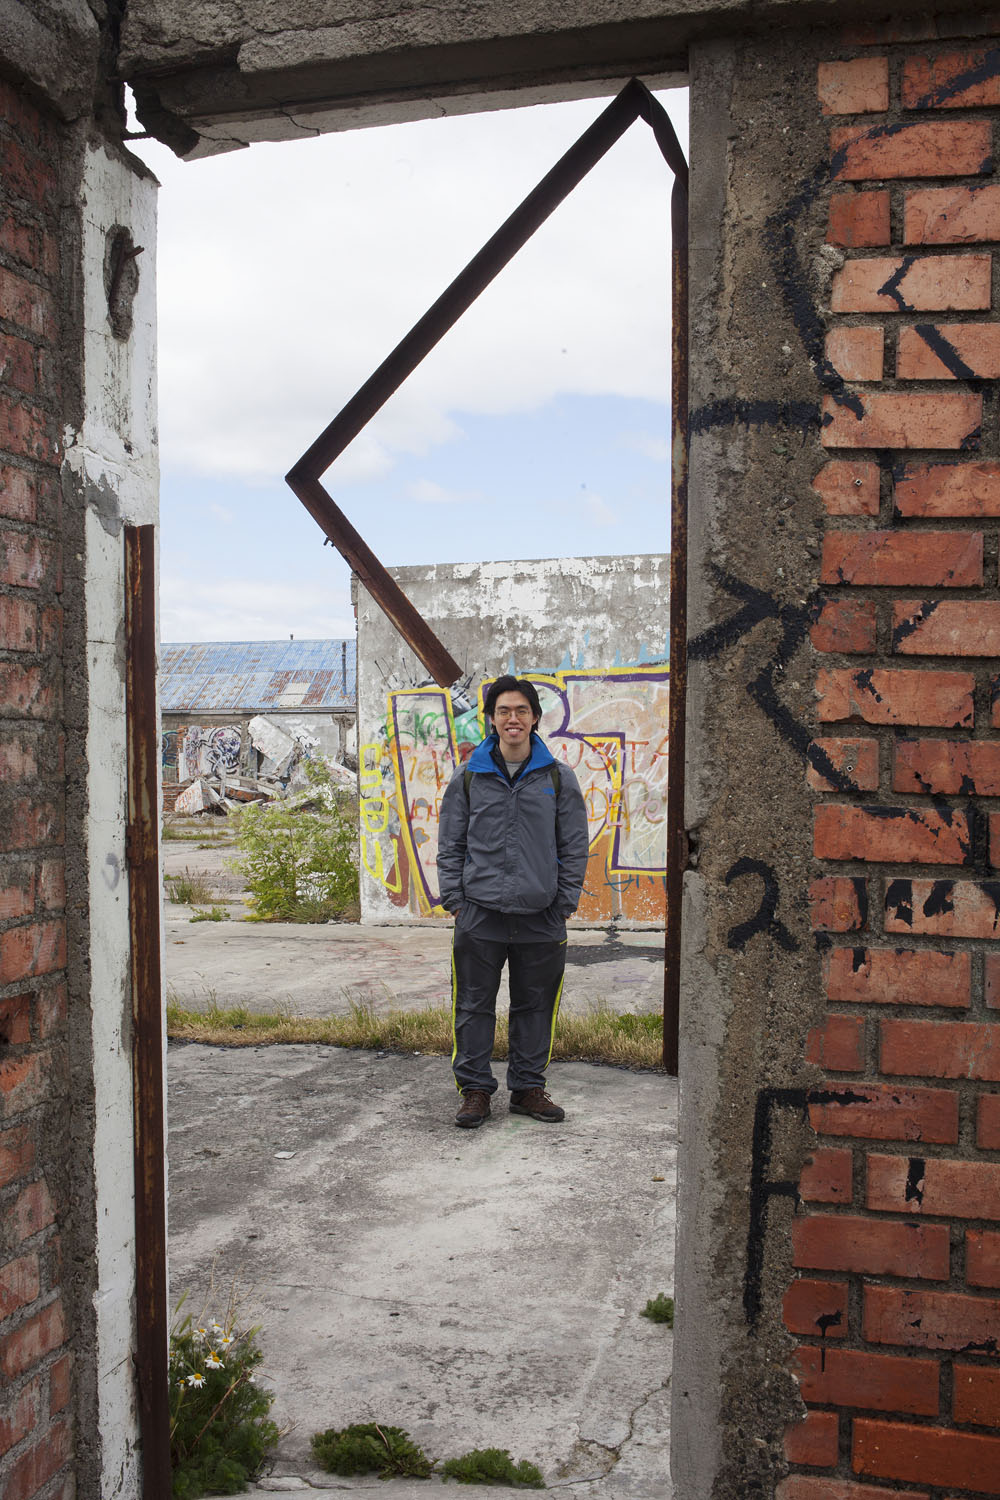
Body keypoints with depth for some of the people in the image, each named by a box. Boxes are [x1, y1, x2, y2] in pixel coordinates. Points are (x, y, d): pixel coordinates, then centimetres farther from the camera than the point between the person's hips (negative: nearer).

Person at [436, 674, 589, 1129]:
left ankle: (528, 1088, 24)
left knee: (536, 1006, 10)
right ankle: (475, 1090, 17)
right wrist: (454, 898, 0)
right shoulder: (468, 778, 4)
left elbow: (574, 847, 7)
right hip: (479, 916, 0)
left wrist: (564, 903, 2)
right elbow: (450, 844, 8)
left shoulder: (558, 778, 5)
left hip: (541, 919, 1)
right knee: (474, 1006, 5)